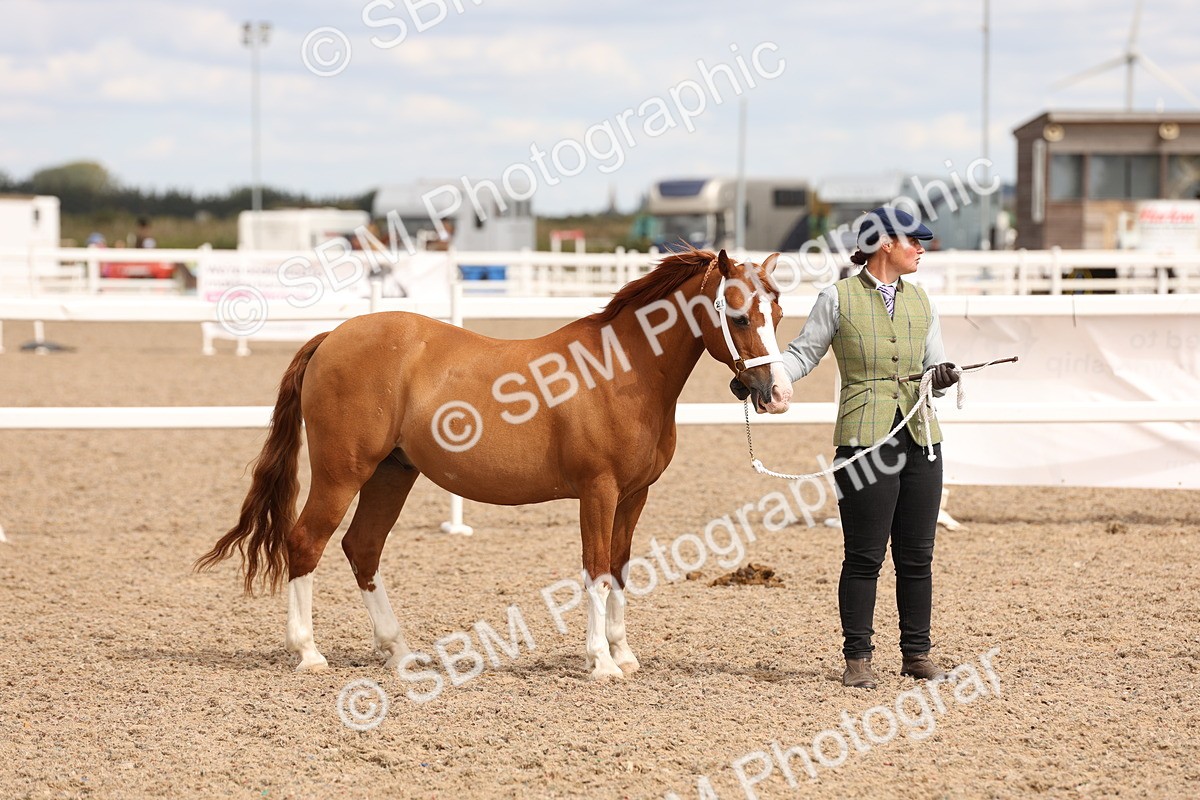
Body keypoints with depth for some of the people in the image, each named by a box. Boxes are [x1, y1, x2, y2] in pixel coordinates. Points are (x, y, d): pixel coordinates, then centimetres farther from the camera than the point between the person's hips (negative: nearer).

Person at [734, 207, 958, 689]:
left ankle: (917, 654, 16)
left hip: (920, 438, 5)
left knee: (917, 556, 7)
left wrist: (943, 376, -10)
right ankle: (857, 658, 4)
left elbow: (935, 367, 13)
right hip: (863, 439, -5)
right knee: (865, 557, -3)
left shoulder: (920, 301, 13)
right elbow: (803, 354, 1)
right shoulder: (839, 298, -1)